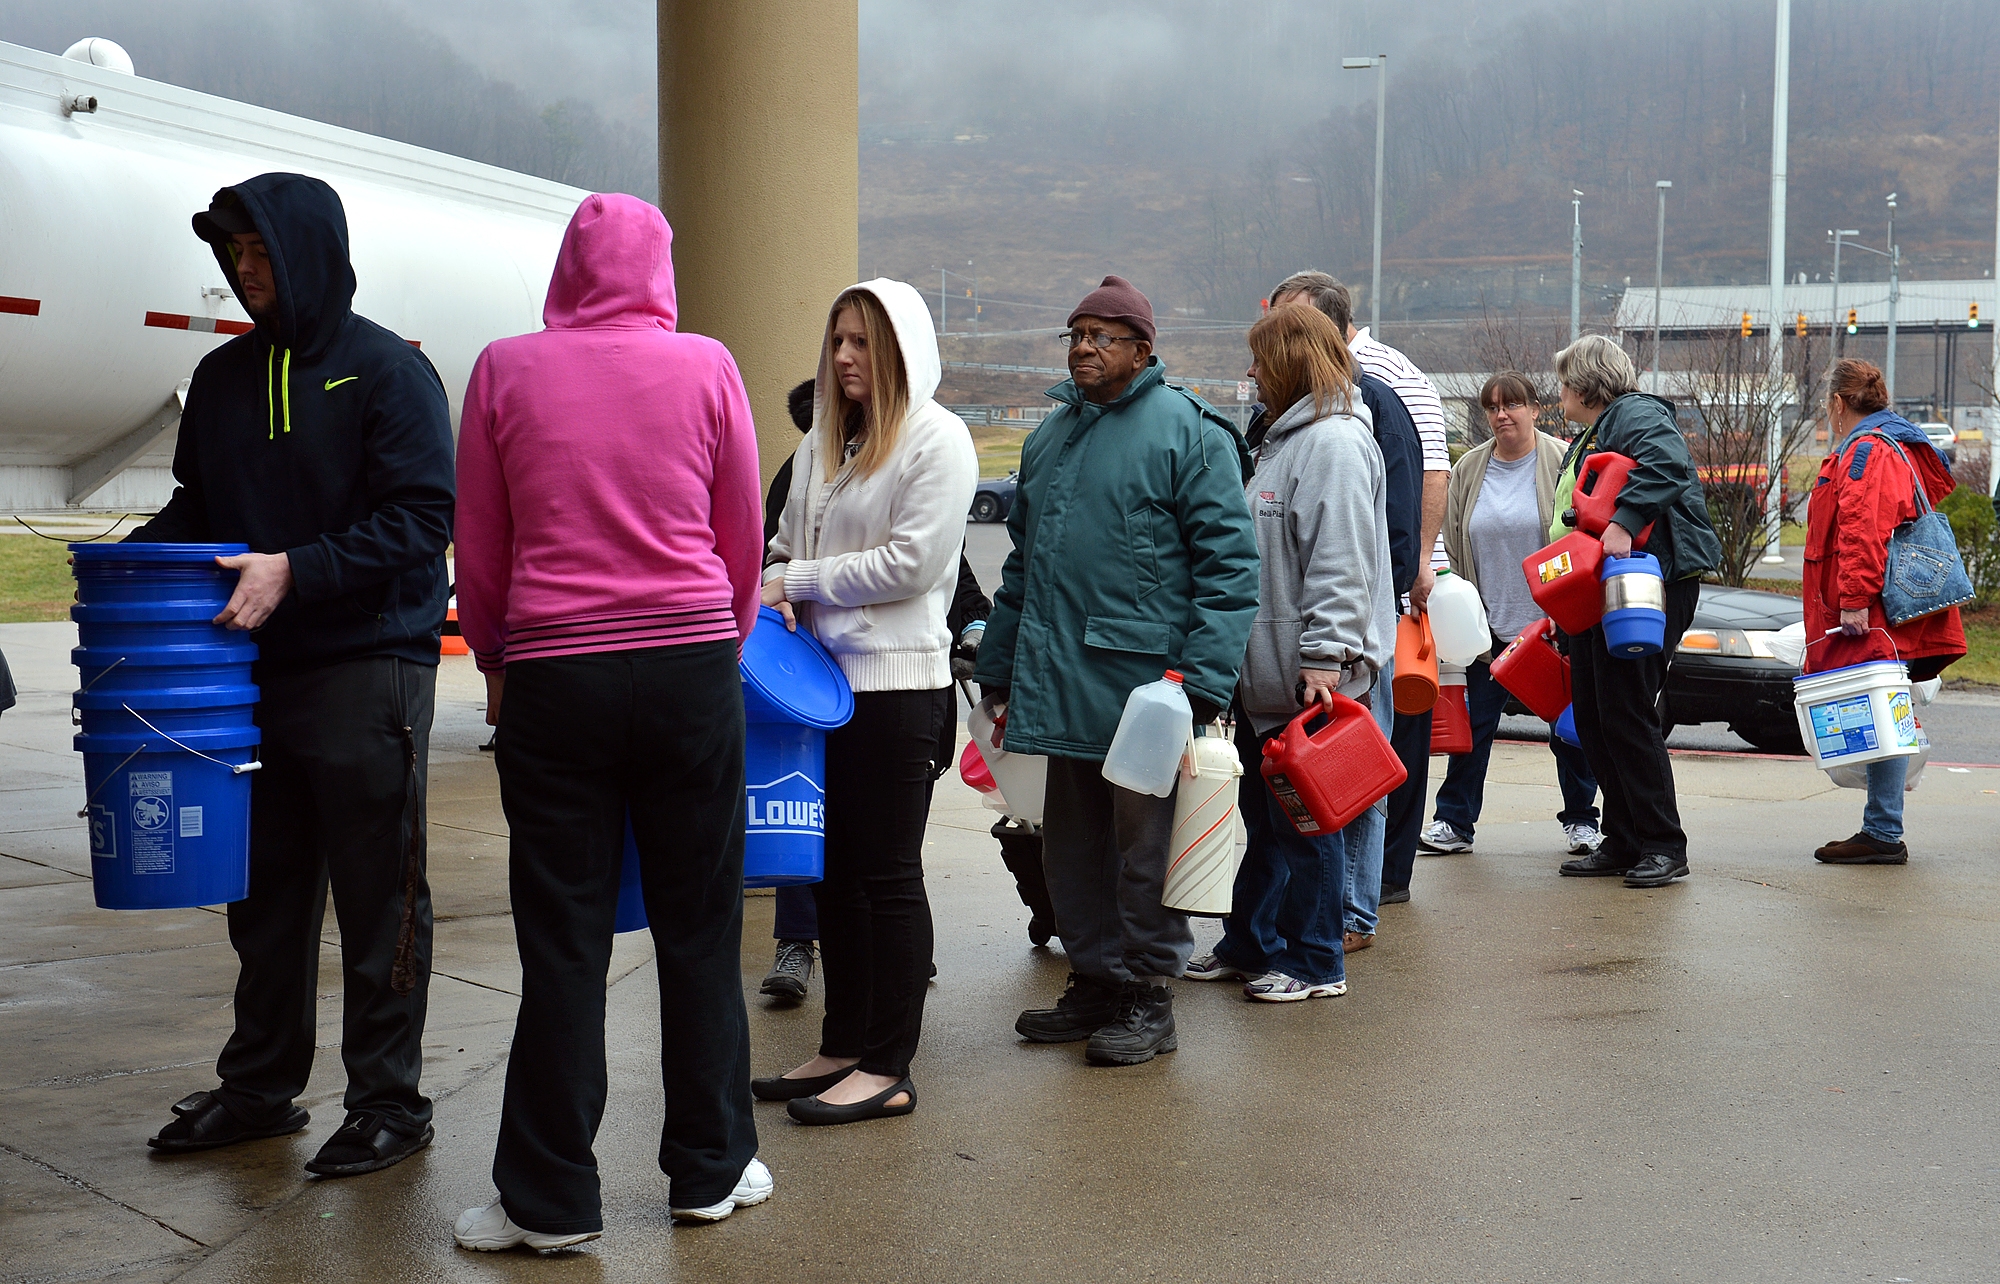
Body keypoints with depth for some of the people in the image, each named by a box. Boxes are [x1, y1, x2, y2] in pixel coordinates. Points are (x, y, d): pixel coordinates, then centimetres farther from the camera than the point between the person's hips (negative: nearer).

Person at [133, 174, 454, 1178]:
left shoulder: (389, 371, -6)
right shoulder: (224, 376, 13)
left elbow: (419, 521, -13)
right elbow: (195, 508, 19)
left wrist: (296, 571, -21)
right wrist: (133, 557, 0)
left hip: (368, 671, -6)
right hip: (254, 670, 6)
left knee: (378, 901, 2)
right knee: (265, 895, 14)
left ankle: (388, 1102, 13)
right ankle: (258, 1087, 27)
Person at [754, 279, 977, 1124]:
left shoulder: (938, 439, -7)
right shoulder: (822, 442, 15)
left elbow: (910, 561, -15)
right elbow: (787, 545, 21)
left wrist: (800, 581, -10)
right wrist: (778, 593, -2)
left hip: (900, 682, -7)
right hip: (824, 678, 7)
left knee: (888, 873, -2)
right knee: (836, 870, 12)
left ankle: (887, 1069, 5)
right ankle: (843, 1047, 23)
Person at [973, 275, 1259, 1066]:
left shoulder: (1186, 431, -5)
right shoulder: (1051, 435, 17)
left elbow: (1228, 562, -11)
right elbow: (1021, 562, 21)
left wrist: (1202, 680, -17)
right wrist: (999, 672, 17)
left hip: (1143, 678, -7)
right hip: (1061, 681, 7)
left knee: (1144, 845, 2)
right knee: (1072, 844, 13)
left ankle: (1149, 995, 14)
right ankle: (1095, 980, 26)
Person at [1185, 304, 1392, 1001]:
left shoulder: (1334, 442, -15)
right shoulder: (1287, 437, 19)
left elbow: (1341, 565, -23)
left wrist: (1323, 660, -28)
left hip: (1312, 679, -10)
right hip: (1268, 675, 10)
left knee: (1305, 821, -1)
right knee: (1265, 816, 17)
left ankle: (1314, 963, 9)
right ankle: (1249, 944, 27)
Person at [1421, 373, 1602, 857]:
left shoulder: (1562, 462, -4)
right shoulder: (1468, 470, 6)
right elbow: (1455, 549, 10)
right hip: (1489, 625, 3)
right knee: (1475, 723, 5)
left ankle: (1580, 819, 20)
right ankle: (1454, 821, 12)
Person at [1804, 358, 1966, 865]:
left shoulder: (1866, 451, -9)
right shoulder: (1896, 447, 24)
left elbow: (1864, 531, -20)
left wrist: (1855, 599, -25)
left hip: (1872, 618, -10)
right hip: (1880, 616, 10)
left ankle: (1884, 834, -11)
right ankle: (1882, 831, 12)